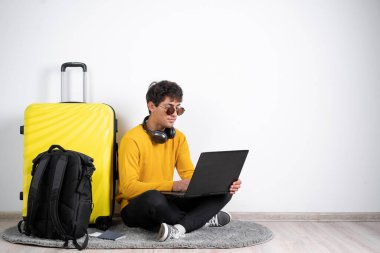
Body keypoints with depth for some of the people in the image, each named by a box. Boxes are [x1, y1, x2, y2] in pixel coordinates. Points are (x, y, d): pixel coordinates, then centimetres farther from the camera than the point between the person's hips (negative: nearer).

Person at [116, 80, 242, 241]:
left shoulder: (178, 138, 6)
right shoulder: (132, 139, -14)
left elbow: (190, 174, 1)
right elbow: (128, 187, -21)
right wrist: (174, 185, -33)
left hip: (166, 202, 6)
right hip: (135, 207, -6)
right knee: (154, 198, -41)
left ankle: (179, 229, -30)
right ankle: (204, 218, -16)